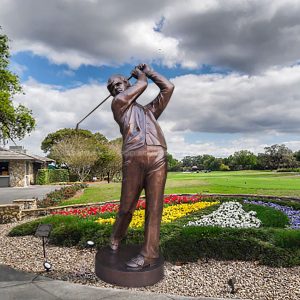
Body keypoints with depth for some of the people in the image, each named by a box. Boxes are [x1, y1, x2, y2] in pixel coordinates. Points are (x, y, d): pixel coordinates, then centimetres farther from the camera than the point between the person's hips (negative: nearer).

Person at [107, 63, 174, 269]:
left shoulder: (149, 110, 34)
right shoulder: (118, 104, 22)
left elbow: (168, 87, 31)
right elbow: (142, 85, 20)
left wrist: (147, 71, 39)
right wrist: (140, 75, 42)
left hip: (158, 157, 3)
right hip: (134, 158, -2)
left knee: (154, 206, -3)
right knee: (127, 205, 2)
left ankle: (149, 254, 2)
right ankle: (116, 239, 27)